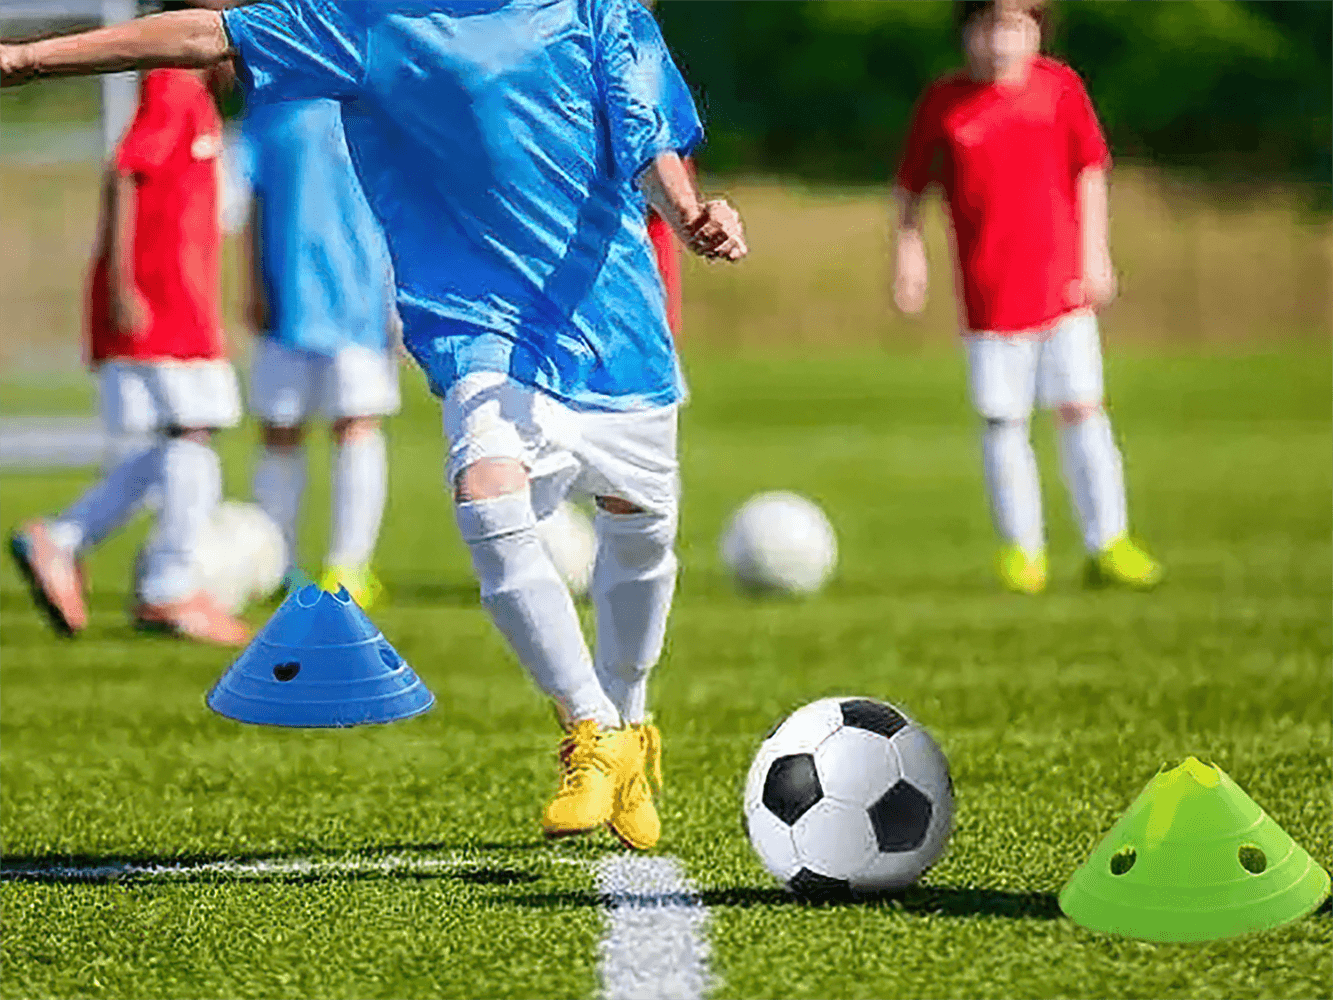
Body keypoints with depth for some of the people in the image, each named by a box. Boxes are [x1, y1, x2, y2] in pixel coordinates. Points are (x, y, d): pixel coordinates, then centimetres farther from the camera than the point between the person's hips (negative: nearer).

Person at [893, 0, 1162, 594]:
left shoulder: (1060, 87, 1)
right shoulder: (942, 103, -1)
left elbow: (1090, 172, 8)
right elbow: (910, 185, 9)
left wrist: (1094, 253, 4)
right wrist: (908, 251, 1)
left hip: (1062, 281, 0)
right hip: (989, 293, 0)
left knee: (1081, 408, -1)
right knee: (1002, 421, 1)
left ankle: (1108, 544, 7)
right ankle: (1021, 547, 14)